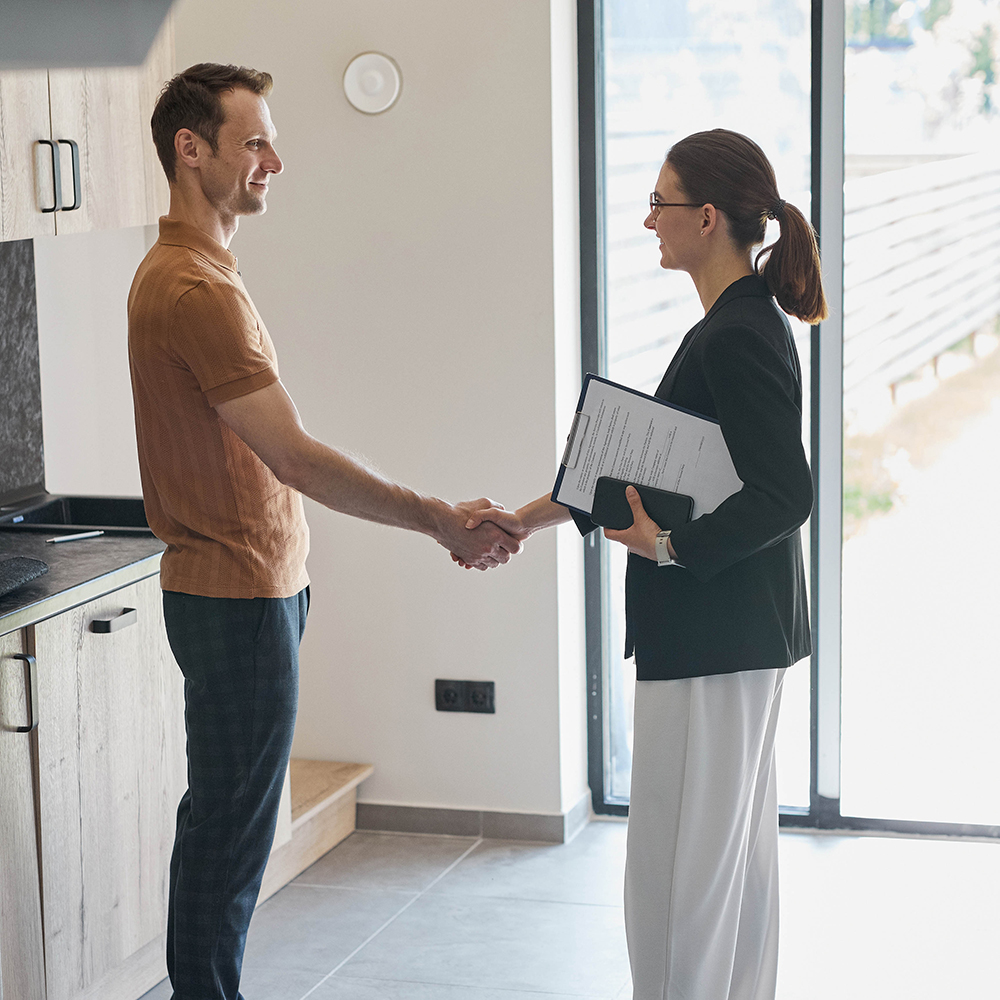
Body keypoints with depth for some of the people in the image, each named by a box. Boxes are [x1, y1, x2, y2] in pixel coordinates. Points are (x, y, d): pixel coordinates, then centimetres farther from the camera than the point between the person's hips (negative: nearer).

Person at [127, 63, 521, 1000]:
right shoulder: (195, 290, -21)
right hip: (237, 596, -11)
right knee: (231, 823, -2)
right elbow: (296, 458, -25)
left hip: (251, 581, 11)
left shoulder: (181, 271, 14)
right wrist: (442, 521, -22)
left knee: (226, 816, 17)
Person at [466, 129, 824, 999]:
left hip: (715, 634, -10)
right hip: (745, 632, 10)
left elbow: (785, 496, -24)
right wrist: (530, 518, 16)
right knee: (734, 847, 17)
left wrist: (669, 547, -22)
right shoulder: (744, 325, 13)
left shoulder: (738, 340, -19)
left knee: (681, 855, -2)